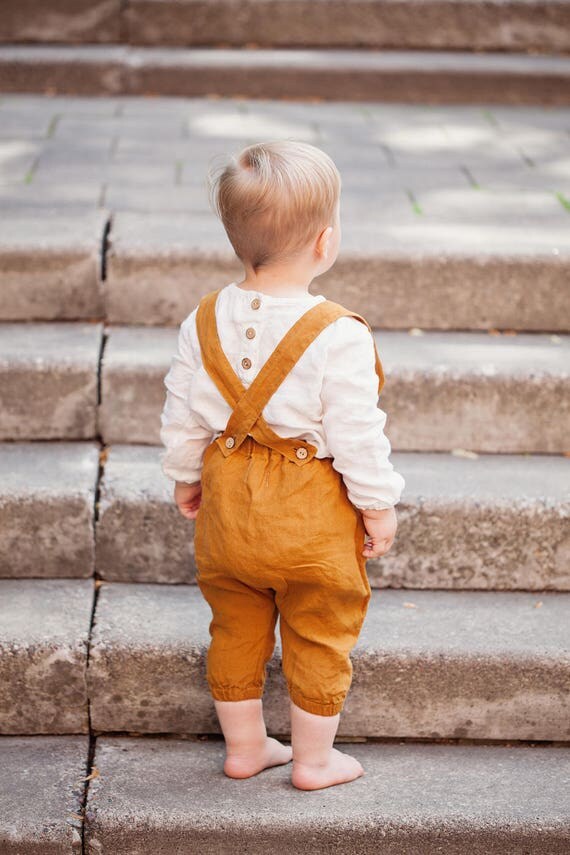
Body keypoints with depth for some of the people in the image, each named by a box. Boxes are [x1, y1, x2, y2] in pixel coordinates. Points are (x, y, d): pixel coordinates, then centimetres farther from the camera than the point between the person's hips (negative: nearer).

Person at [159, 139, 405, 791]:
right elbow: (356, 434, -17)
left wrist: (185, 477, 19)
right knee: (318, 638, 13)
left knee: (236, 631, 20)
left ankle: (243, 746, 34)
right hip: (312, 516, -5)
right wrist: (378, 505, -4)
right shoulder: (339, 336, -22)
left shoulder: (205, 320, -5)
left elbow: (182, 417, 3)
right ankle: (314, 759, 26)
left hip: (228, 506, 5)